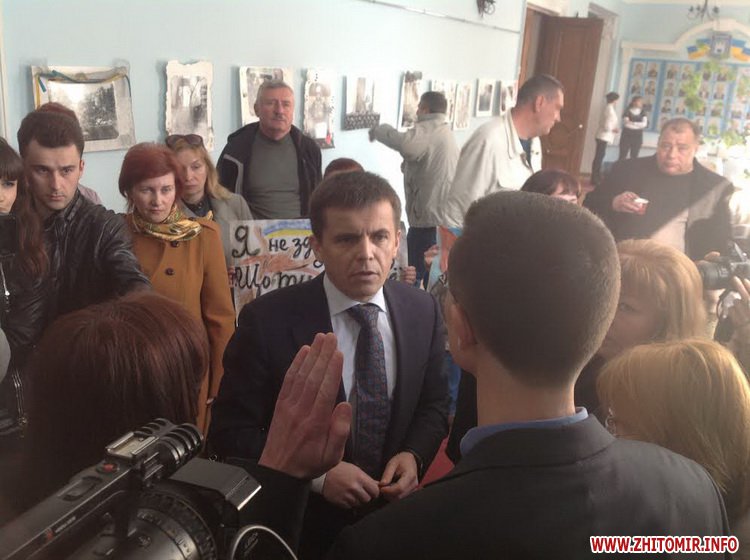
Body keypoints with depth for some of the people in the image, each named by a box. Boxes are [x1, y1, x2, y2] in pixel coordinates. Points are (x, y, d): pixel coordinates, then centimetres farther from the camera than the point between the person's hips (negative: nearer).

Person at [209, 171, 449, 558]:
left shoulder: (423, 311, -8)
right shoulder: (268, 321, -19)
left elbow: (434, 405, 4)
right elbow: (230, 431, -14)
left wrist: (414, 455, -14)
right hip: (299, 526, -3)